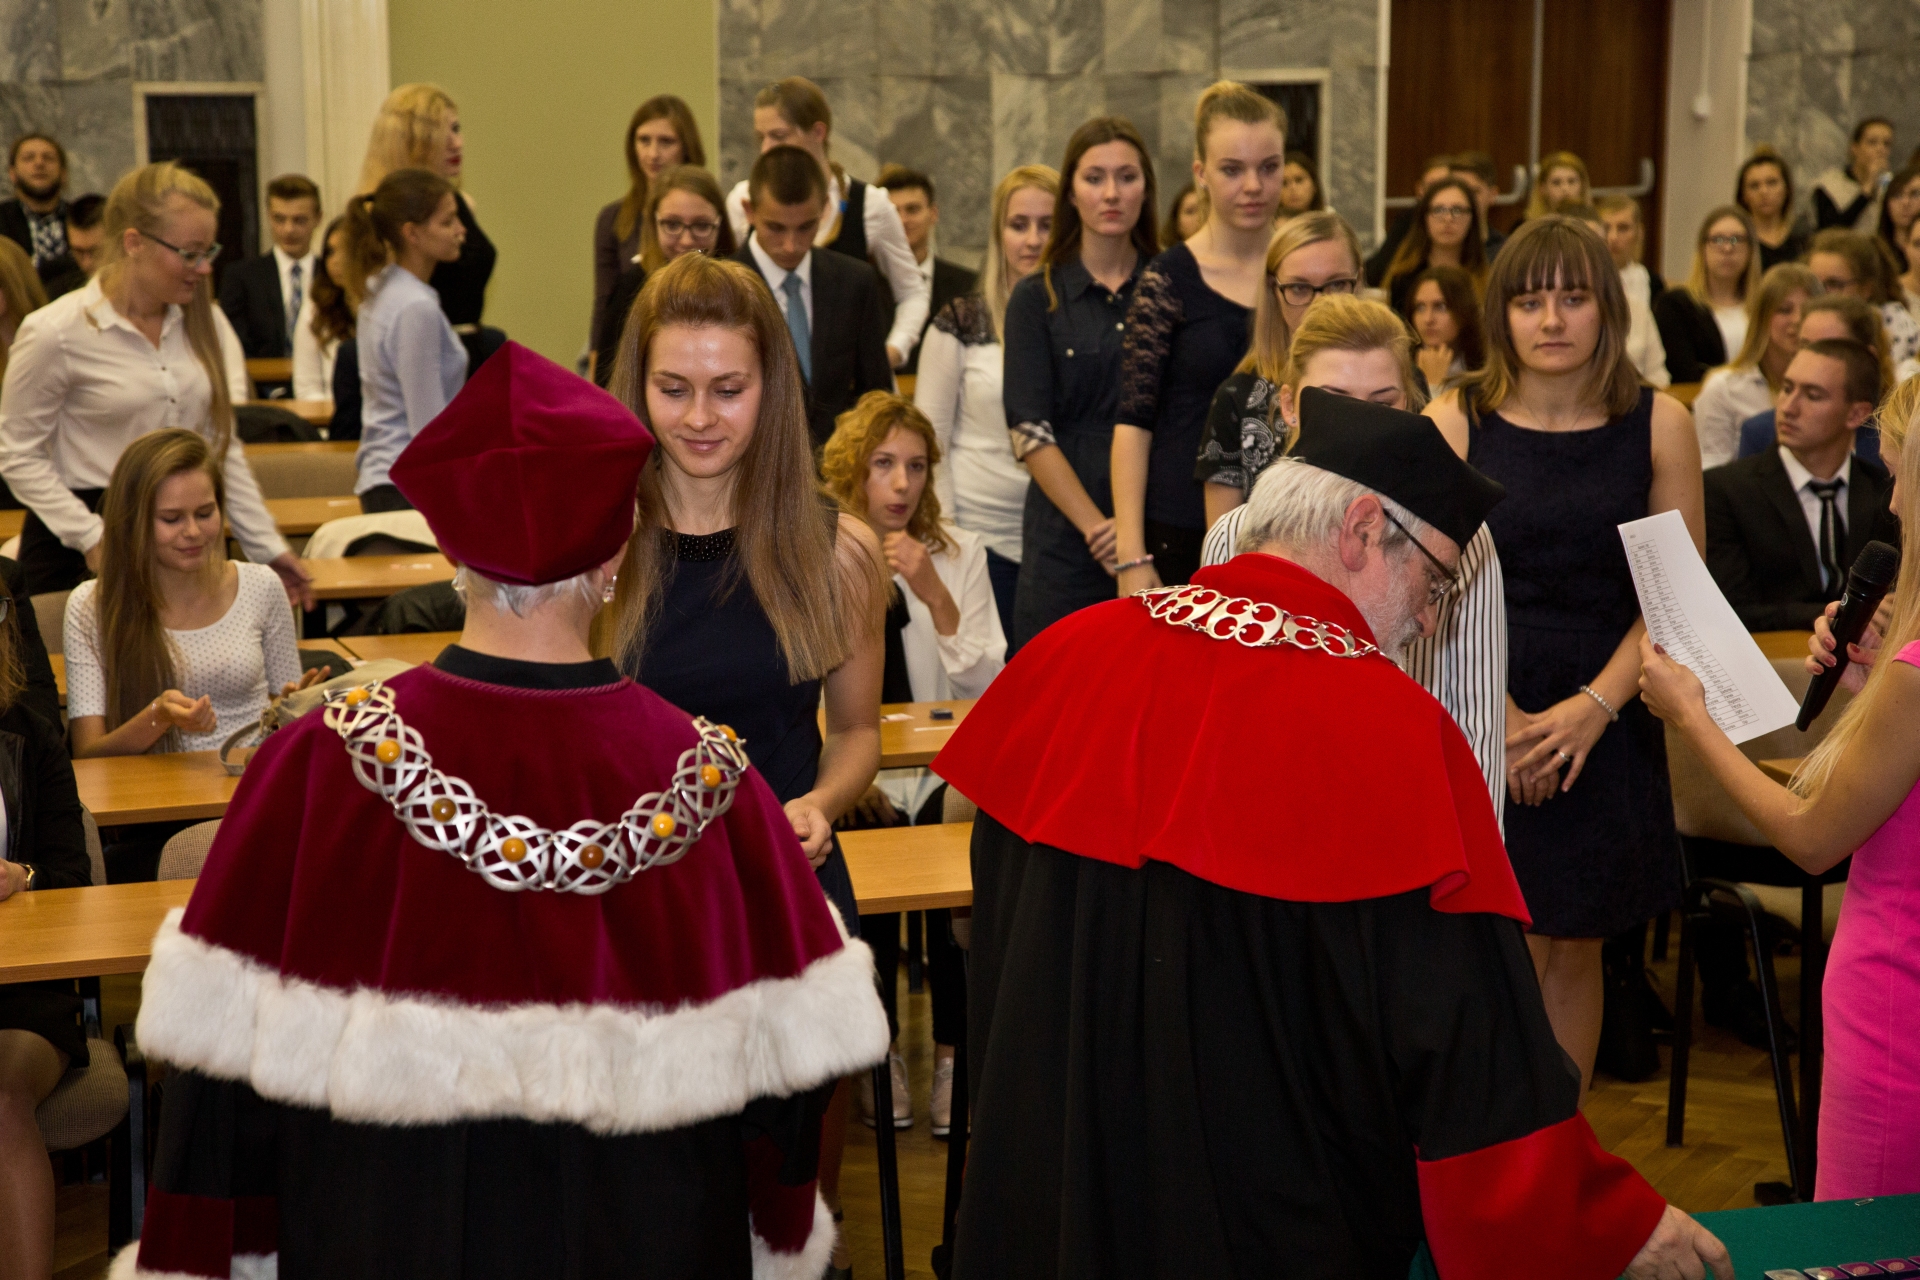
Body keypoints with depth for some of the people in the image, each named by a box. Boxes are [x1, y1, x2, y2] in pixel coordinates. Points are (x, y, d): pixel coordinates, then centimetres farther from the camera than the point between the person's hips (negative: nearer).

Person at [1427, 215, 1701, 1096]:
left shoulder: (1658, 426, 2)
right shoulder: (1455, 423, -2)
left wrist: (1595, 706, -10)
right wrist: (1502, 715, -12)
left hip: (1605, 724, 2)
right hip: (1476, 720, -2)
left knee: (1575, 952, 9)